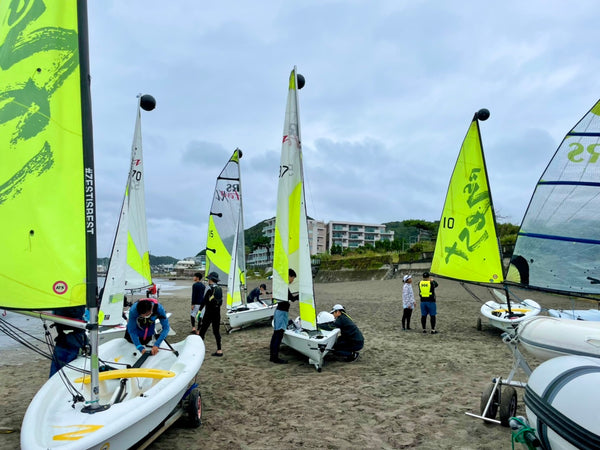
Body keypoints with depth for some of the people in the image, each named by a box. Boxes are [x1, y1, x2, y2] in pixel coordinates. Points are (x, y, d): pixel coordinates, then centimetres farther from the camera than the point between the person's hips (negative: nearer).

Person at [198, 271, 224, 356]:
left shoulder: (209, 288, -11)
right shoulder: (219, 288, 8)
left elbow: (205, 300, -13)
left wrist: (200, 310, -7)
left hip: (209, 312, -6)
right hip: (217, 312, 6)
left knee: (202, 330, 4)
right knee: (216, 331, 9)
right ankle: (219, 350, 7)